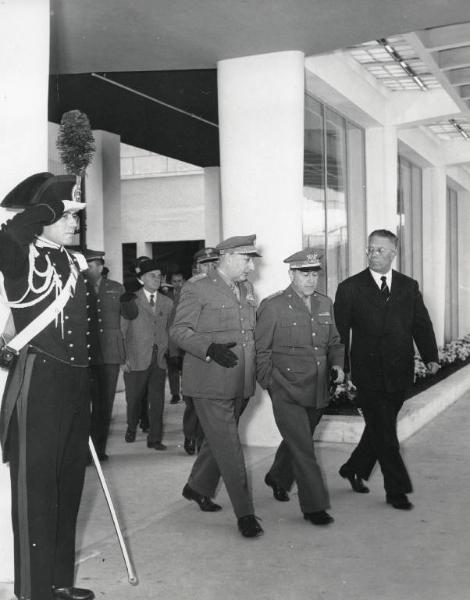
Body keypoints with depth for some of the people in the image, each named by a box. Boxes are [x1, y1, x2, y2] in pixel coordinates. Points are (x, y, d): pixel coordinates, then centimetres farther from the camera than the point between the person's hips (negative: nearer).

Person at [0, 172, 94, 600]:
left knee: (68, 484, 15)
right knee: (36, 486, -1)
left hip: (75, 381, 8)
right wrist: (51, 206, -21)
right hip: (39, 381, -7)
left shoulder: (75, 261, 13)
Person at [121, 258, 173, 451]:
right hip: (136, 360, -3)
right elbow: (122, 331, 1)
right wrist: (124, 357, -4)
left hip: (159, 360, 3)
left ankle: (155, 439, 9)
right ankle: (131, 430, 31)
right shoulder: (131, 300, 0)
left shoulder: (167, 303, 13)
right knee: (134, 400, 6)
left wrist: (166, 351, 7)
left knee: (157, 401, 1)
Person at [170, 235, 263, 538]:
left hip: (240, 384, 8)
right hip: (211, 383, -7)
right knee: (229, 447, -5)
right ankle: (245, 513, 2)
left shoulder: (243, 290, 15)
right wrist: (210, 349, -24)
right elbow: (179, 330, -10)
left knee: (218, 441, 19)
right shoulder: (197, 289, -7)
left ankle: (198, 488, 39)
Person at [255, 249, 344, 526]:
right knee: (303, 449, -6)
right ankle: (314, 506, 5)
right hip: (287, 392, -6)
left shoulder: (325, 304, 10)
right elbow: (260, 350, -4)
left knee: (297, 441, 22)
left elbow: (334, 341, 19)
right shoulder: (273, 306, -8)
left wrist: (337, 364, 1)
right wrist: (271, 383, -6)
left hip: (318, 391, 6)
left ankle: (278, 478, 47)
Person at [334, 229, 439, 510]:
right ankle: (397, 490, 9)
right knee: (384, 433, -2)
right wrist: (342, 365, -8)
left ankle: (354, 469, 35)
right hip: (368, 372, -4)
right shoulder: (350, 288, -1)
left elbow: (421, 324, 5)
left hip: (399, 371, 4)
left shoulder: (409, 286, 9)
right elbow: (340, 329, -2)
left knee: (380, 427, 13)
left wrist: (431, 357, -8)